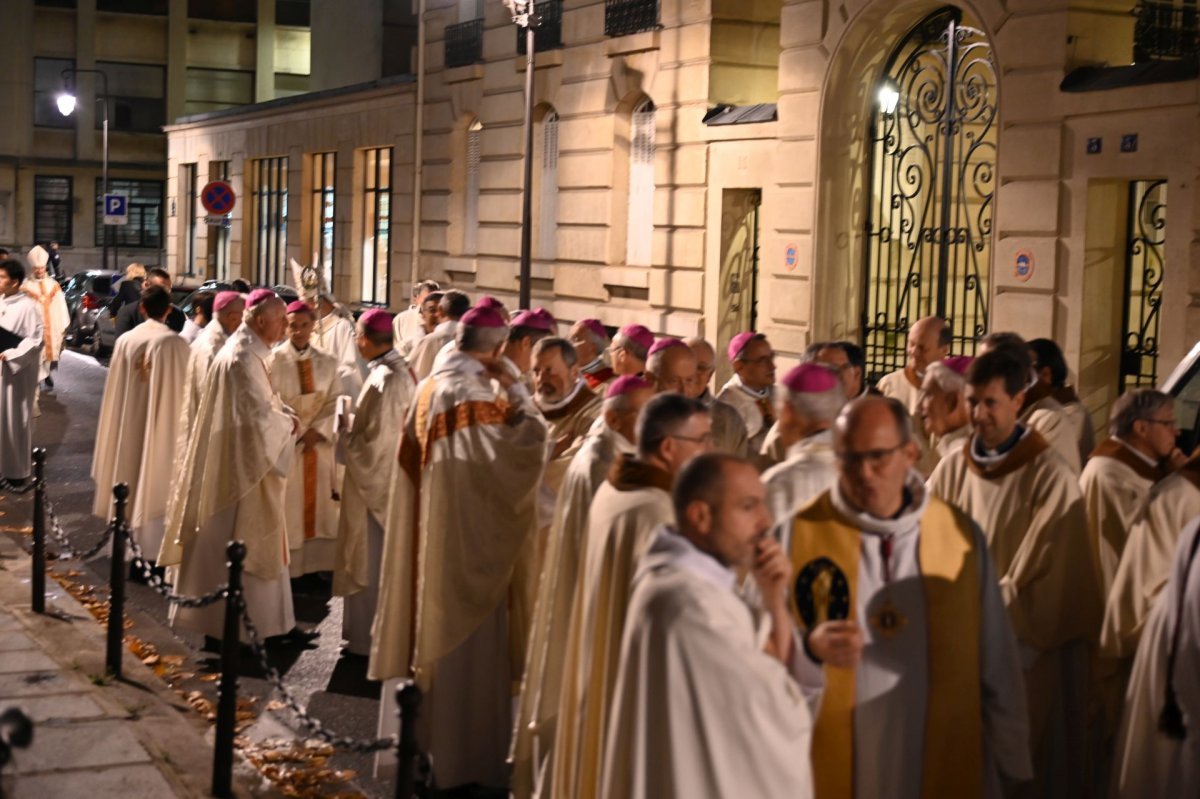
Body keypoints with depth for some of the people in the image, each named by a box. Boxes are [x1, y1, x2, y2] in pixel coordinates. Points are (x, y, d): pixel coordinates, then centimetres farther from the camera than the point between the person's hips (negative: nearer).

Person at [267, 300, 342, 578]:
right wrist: (295, 429, -15)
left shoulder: (327, 362, 5)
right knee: (288, 510, -2)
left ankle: (318, 565, 11)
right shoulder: (273, 361, -4)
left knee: (318, 508, 5)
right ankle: (285, 572, 3)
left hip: (319, 444, 3)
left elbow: (335, 403, 3)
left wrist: (316, 431, -10)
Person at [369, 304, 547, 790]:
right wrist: (515, 389, -14)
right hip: (466, 536, -7)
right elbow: (528, 442, -24)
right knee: (461, 646, 3)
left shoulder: (428, 388, 5)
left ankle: (414, 739, 28)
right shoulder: (475, 395, -17)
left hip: (425, 533, 7)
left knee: (425, 629, 16)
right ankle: (456, 755, 12)